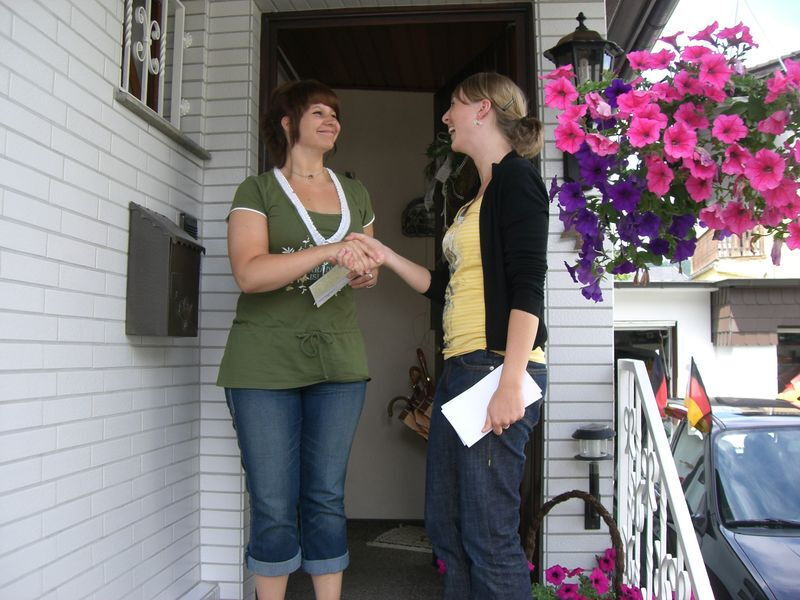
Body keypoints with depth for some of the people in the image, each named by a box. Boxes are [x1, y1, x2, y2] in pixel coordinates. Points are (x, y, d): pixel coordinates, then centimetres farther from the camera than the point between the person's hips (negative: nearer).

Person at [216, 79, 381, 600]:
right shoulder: (258, 191, 1)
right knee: (274, 503, 3)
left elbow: (368, 265, 26)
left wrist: (367, 272, 2)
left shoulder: (354, 193, 16)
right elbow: (249, 273, -14)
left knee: (327, 497, 9)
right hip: (266, 362, -3)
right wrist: (329, 251, -23)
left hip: (338, 359, 4)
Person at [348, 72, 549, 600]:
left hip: (498, 369, -10)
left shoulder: (516, 177, -5)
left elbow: (528, 285, -16)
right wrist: (387, 256, 18)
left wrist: (511, 381, -22)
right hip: (461, 369, 10)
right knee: (446, 524, 13)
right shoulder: (478, 196, 22)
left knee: (490, 535, -5)